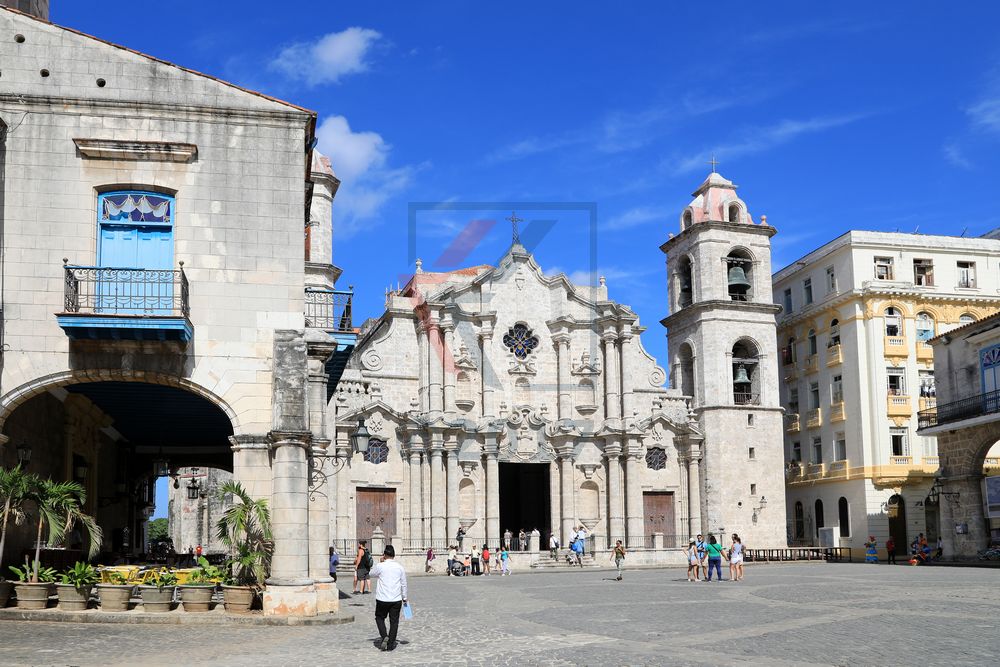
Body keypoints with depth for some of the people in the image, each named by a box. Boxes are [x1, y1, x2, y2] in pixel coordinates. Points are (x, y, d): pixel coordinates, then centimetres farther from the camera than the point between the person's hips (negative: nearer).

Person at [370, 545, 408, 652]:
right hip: (396, 599, 2)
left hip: (382, 599, -2)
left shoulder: (380, 566, -9)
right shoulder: (400, 567, 1)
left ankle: (384, 636, -5)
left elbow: (372, 574, 13)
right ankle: (390, 644, 10)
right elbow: (403, 584, 8)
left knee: (380, 618, 16)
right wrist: (404, 598, 18)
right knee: (394, 621, 9)